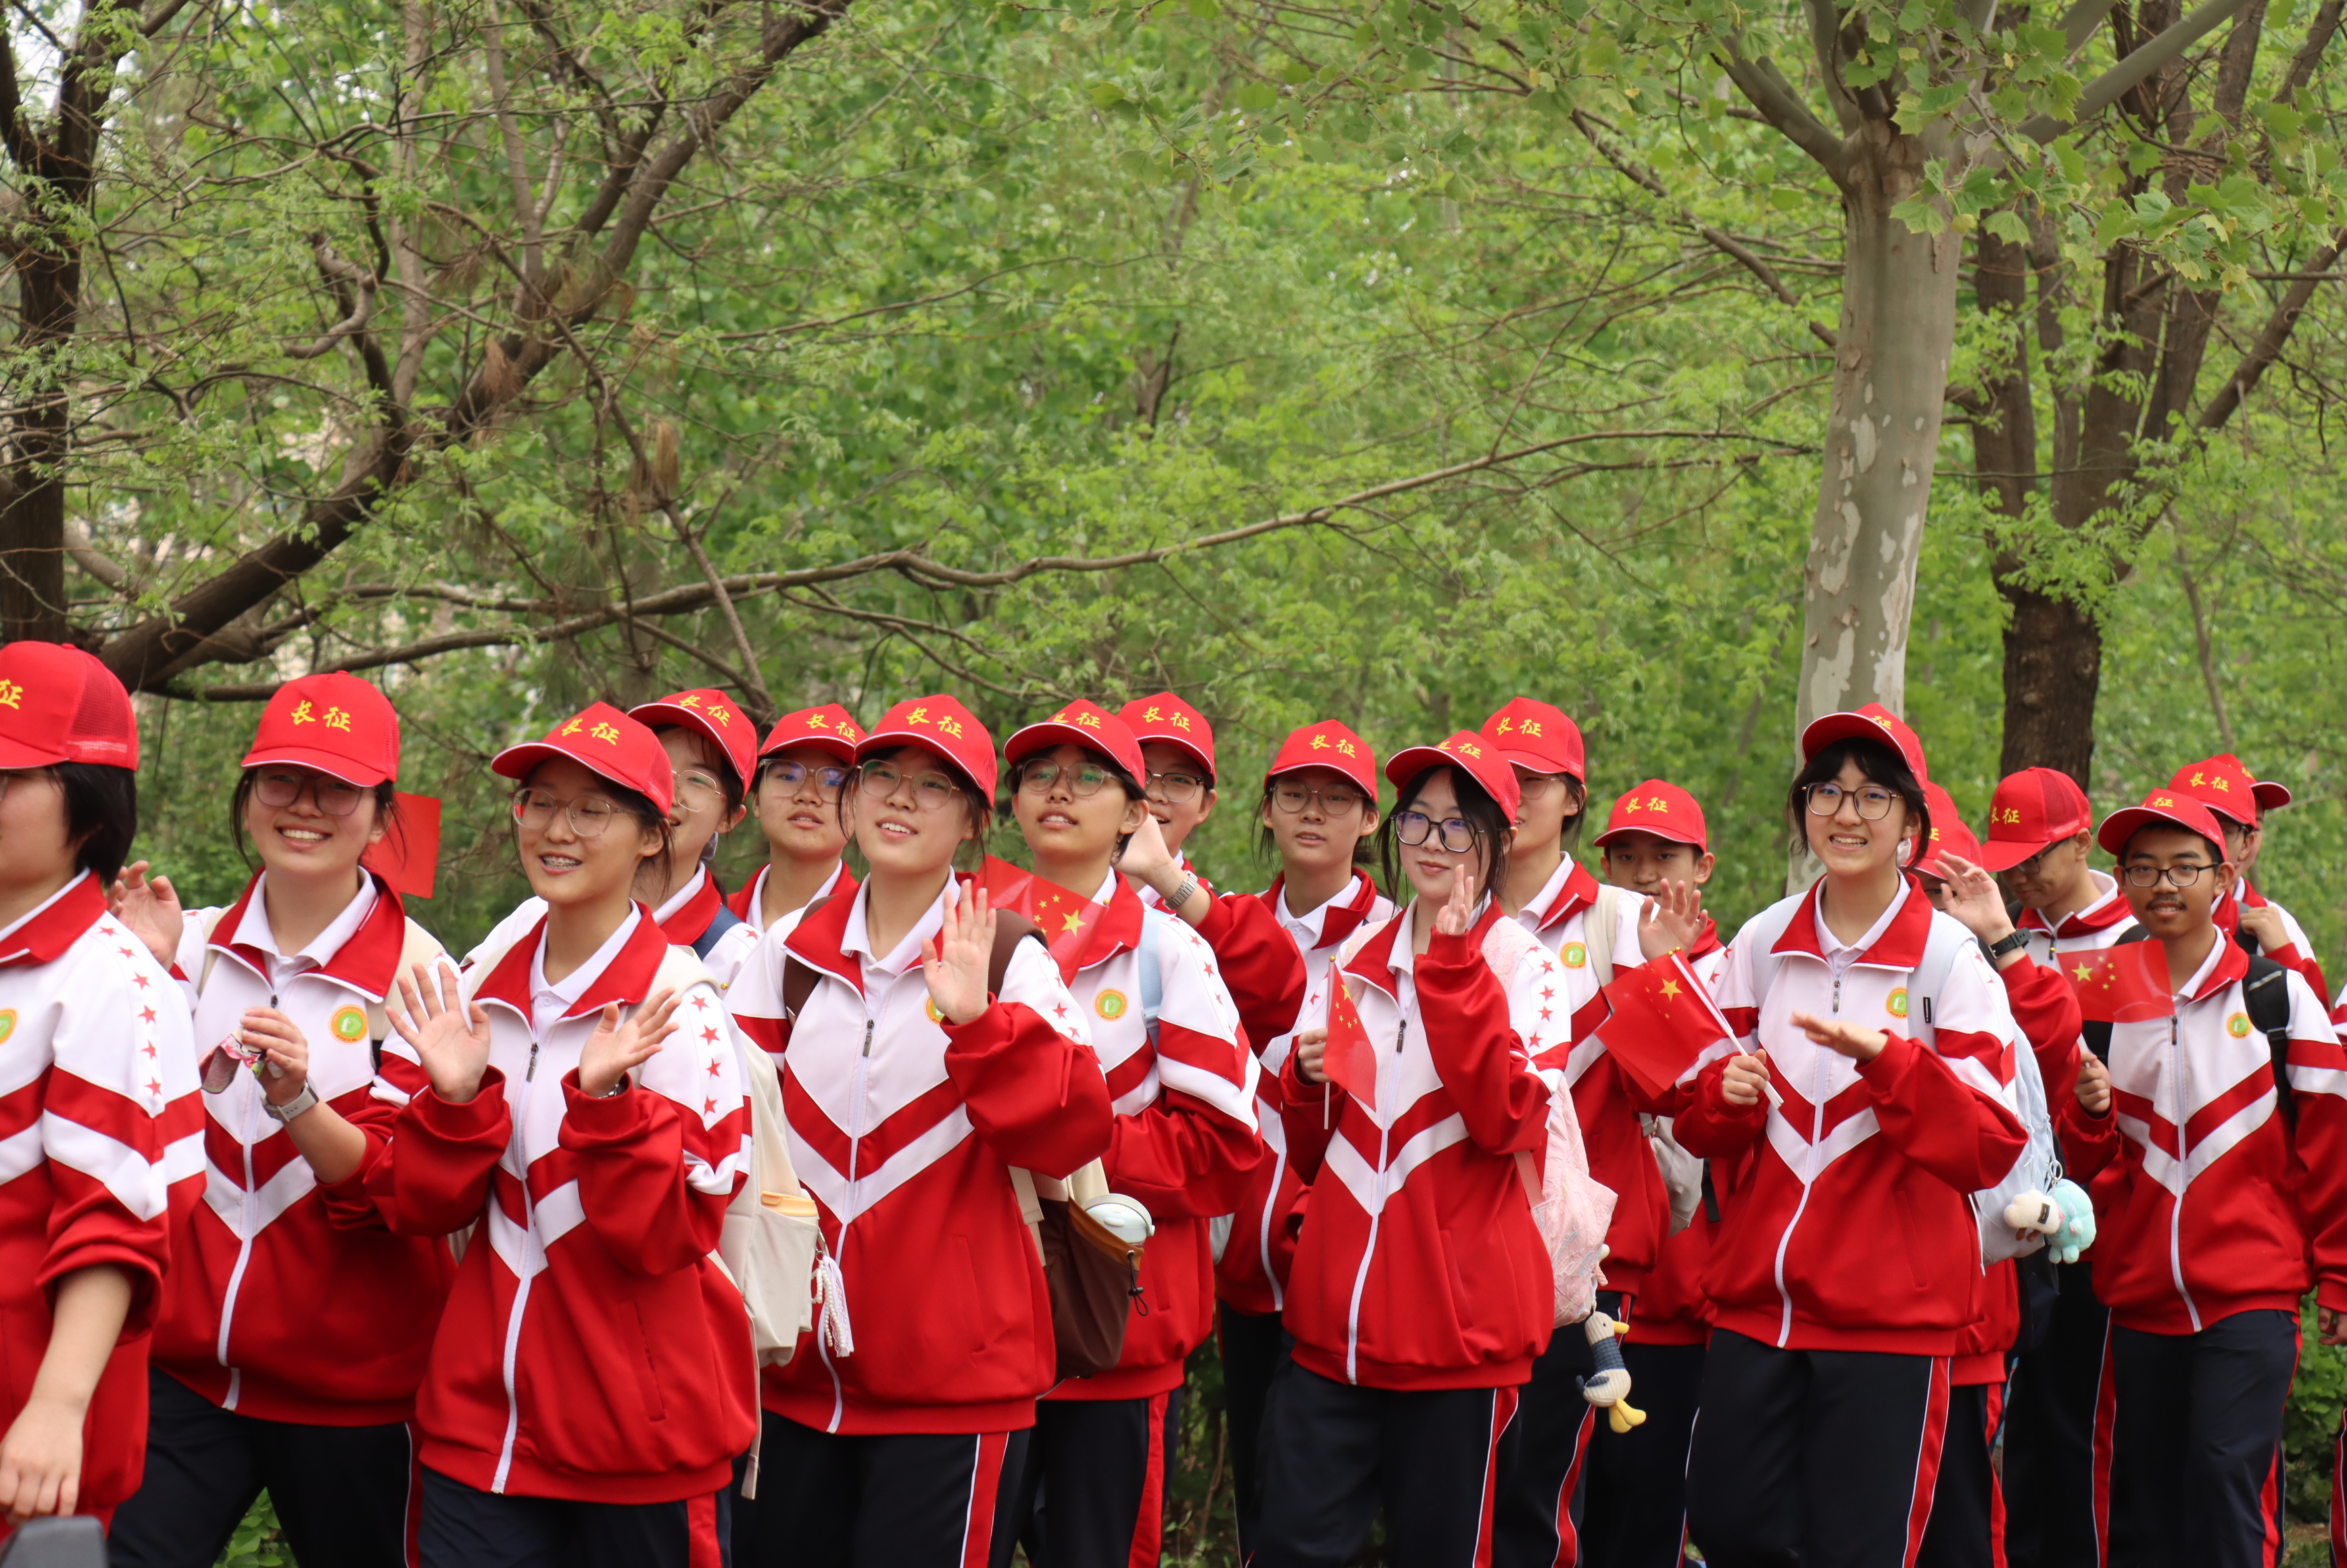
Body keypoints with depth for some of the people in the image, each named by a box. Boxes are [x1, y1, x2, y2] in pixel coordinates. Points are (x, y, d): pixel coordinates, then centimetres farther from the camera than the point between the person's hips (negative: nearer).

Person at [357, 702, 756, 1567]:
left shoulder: (680, 1004, -9)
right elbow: (416, 1206, 5)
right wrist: (454, 1100, -12)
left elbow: (668, 1234, -14)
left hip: (639, 1425, -4)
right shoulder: (481, 988, 6)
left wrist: (606, 1100, -26)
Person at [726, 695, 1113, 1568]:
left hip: (953, 1387, -4)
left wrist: (979, 1022, -27)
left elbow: (1071, 1136, -15)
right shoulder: (792, 960, 9)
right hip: (798, 1374, 4)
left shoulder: (1010, 962, -3)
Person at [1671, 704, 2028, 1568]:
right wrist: (1724, 1094, -8)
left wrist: (1887, 1058, -23)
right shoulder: (1763, 941, 7)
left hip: (1888, 1307, -4)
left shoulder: (1951, 958, -5)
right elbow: (1700, 1123, 14)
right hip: (1756, 1292, 4)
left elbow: (1991, 1145, -12)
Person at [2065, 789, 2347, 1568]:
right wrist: (2089, 1112, -10)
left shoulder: (2280, 995, 0)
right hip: (2137, 1292, 3)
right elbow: (2087, 1165, 12)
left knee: (2226, 1476, -13)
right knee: (2137, 1503, 7)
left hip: (2251, 1296, -3)